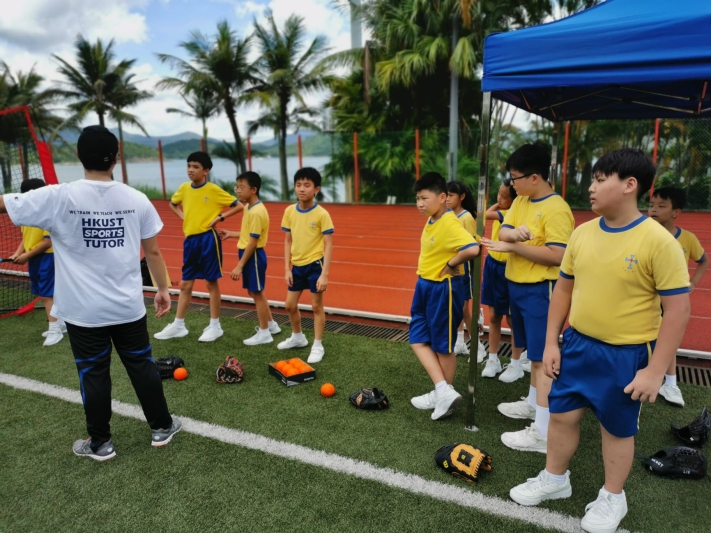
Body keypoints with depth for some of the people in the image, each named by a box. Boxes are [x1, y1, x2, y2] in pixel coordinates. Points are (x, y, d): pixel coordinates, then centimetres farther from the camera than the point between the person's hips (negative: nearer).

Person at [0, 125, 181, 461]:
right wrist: (163, 289, 12)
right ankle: (161, 428, 28)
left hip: (84, 310, -2)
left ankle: (100, 443, 26)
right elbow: (153, 251, 2)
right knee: (142, 366, 14)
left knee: (93, 374, 11)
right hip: (128, 306, 2)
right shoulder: (137, 199, -4)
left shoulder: (57, 198, -11)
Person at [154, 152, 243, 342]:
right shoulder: (184, 188, 6)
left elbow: (239, 206, -8)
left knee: (211, 283, 3)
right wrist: (184, 217, 9)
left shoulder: (214, 190, -9)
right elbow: (172, 204, 26)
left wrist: (219, 217, -12)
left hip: (208, 239, -5)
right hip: (190, 239, 5)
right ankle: (178, 325, 22)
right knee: (185, 284, 11)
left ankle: (215, 326, 15)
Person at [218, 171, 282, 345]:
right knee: (255, 292, 18)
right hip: (249, 255, 10)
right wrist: (231, 234, 20)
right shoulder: (249, 208, 9)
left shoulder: (256, 212, -22)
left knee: (257, 293, 1)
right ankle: (271, 325, 32)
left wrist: (239, 266, -22)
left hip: (253, 256, -10)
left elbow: (253, 242, -23)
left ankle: (264, 333, 15)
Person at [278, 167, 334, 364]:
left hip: (315, 264, -5)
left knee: (316, 305, 5)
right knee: (290, 305, 14)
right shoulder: (289, 211, 0)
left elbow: (328, 245, -14)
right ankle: (297, 337, 38)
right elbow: (288, 241, 7)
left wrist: (324, 274, -18)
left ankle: (318, 346, 20)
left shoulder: (321, 214, -15)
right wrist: (287, 268, 2)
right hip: (297, 265, 5)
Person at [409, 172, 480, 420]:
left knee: (442, 346, 6)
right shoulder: (431, 221, 6)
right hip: (424, 287, 10)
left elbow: (473, 249, -37)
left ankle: (443, 395, 23)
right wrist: (424, 283, 7)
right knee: (418, 340, 10)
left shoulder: (450, 224, -23)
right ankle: (443, 392, 15)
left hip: (443, 290, -10)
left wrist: (451, 264, -21)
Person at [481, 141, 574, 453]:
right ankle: (533, 403, 38)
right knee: (534, 352, 21)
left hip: (540, 290, -9)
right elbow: (503, 232, 2)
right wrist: (515, 233, -21)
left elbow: (556, 255, -23)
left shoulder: (556, 209, -18)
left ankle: (543, 433, 2)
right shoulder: (520, 201, 9)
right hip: (517, 286, 9)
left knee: (542, 357, -5)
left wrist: (512, 246, -22)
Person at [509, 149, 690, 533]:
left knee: (617, 428, 14)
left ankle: (612, 498, 39)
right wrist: (551, 343, 6)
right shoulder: (582, 233, -1)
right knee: (562, 415, 16)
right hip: (577, 345, 5)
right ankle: (554, 479, 41)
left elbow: (678, 309, -14)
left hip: (626, 355, -5)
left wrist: (654, 371, -14)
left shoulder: (658, 241, -17)